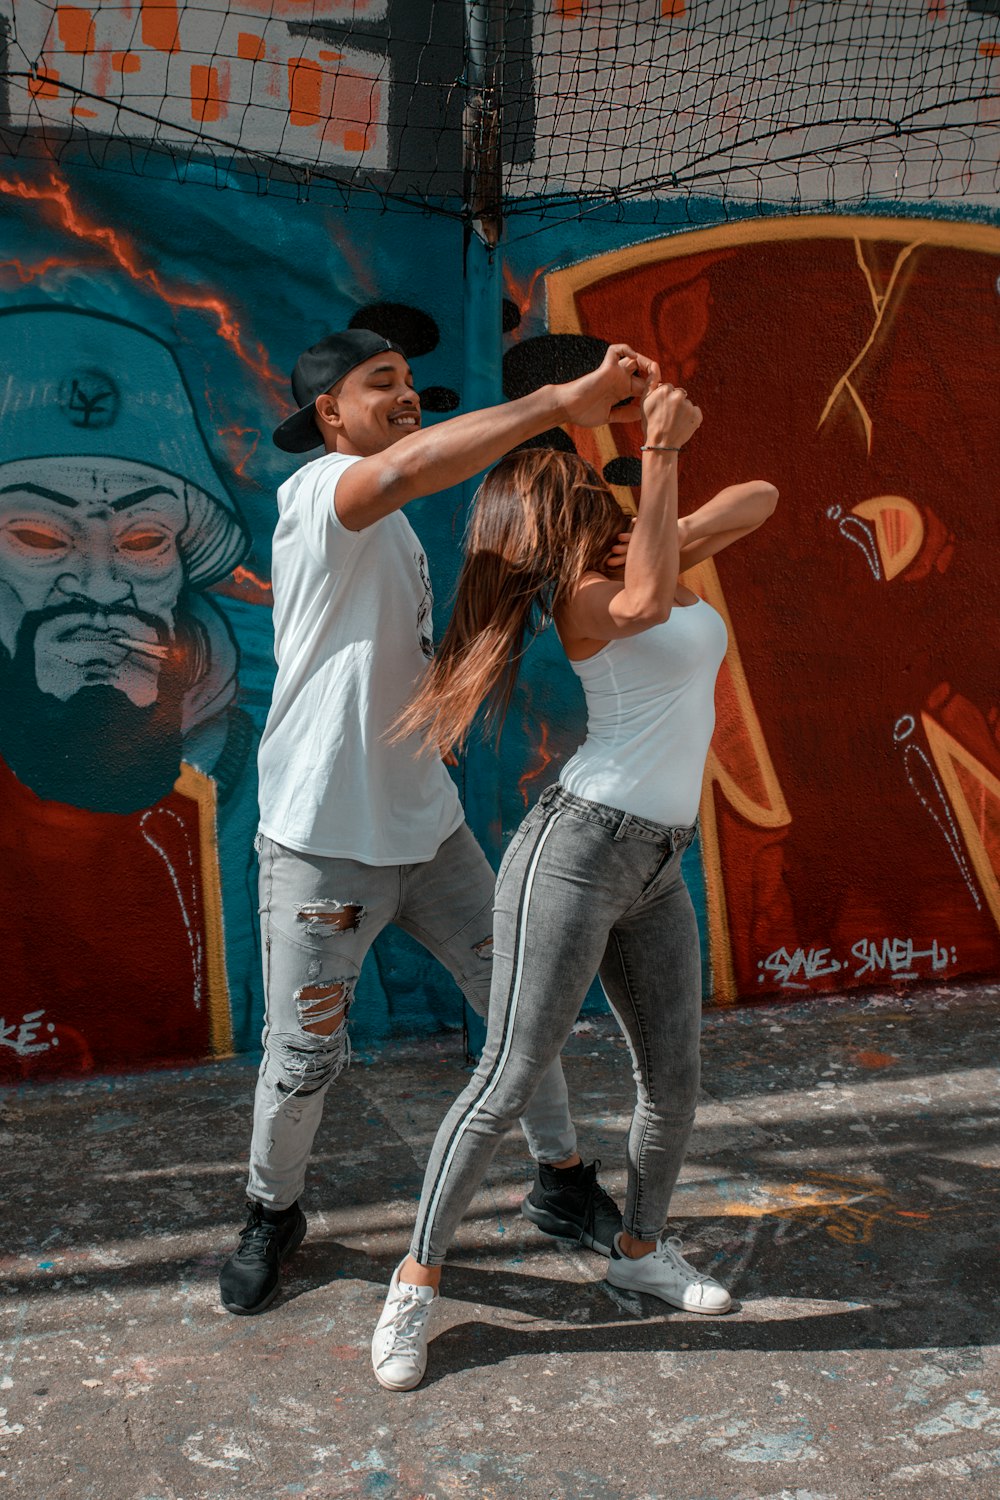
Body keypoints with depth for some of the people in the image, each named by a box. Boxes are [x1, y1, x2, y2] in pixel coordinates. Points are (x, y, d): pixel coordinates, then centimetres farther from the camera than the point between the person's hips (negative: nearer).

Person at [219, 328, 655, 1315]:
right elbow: (406, 469, -37)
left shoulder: (395, 532, 15)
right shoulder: (315, 492, -13)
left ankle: (562, 1185, 31)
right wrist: (561, 400, -37)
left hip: (427, 827, 8)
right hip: (323, 843, -8)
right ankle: (271, 1215, 33)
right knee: (303, 1055, 6)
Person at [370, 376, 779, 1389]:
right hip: (577, 847, -7)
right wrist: (662, 451, -27)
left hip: (656, 870, 8)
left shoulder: (661, 556, 15)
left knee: (673, 1081, 12)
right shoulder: (582, 599, -9)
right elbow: (648, 601, -32)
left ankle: (640, 1248, 35)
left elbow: (759, 498, 22)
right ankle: (417, 1282, 11)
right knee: (510, 1081, -4)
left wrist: (668, 463, 7)